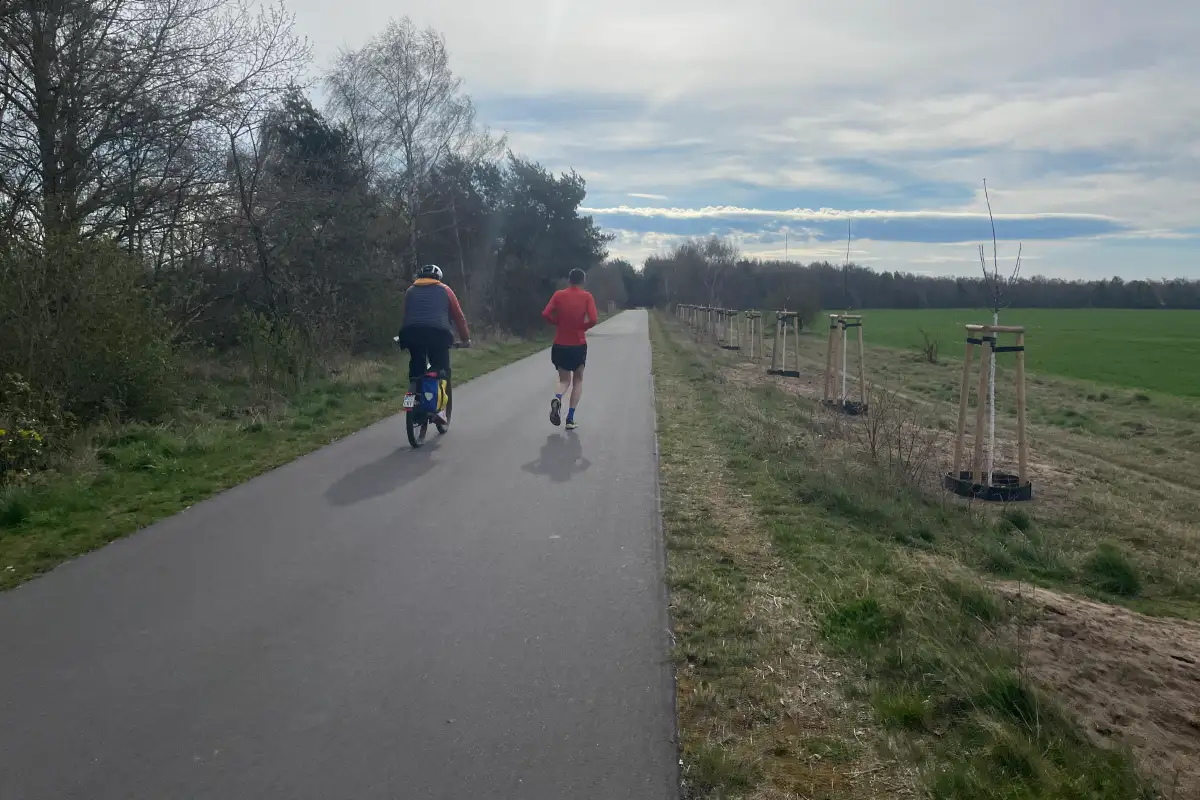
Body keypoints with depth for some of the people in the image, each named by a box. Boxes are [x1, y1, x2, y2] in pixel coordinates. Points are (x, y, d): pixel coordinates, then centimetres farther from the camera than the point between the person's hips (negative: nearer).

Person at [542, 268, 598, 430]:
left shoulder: (559, 294, 0)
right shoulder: (587, 296, -4)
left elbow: (546, 314, -10)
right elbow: (593, 320, -15)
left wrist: (559, 323, 6)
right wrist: (583, 327, 4)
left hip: (560, 344, 1)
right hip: (578, 345, -1)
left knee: (564, 380, 16)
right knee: (578, 380, 17)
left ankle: (557, 399, -20)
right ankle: (570, 419, 6)